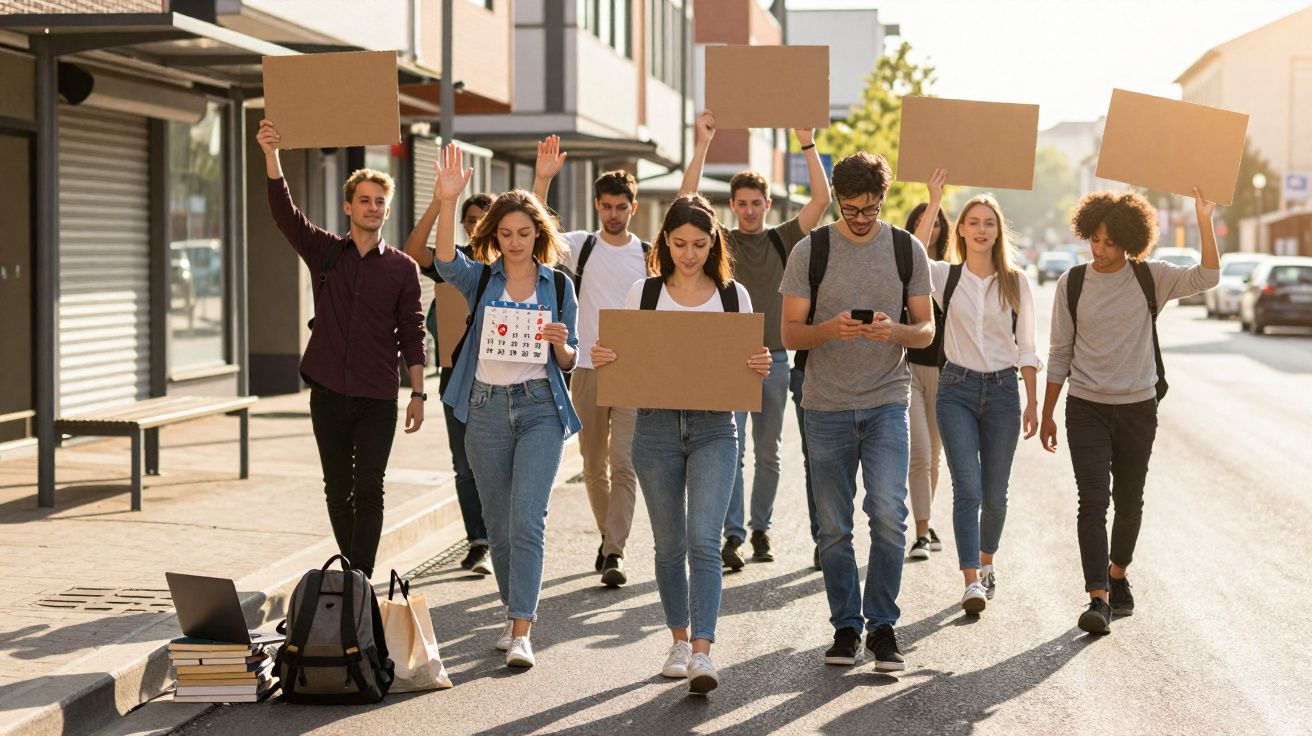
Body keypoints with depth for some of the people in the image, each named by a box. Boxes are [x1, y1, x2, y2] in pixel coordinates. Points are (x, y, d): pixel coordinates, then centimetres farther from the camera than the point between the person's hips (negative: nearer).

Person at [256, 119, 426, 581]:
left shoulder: (402, 268, 3)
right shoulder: (324, 252, 5)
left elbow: (412, 334, 4)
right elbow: (283, 212, -8)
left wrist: (418, 393, -1)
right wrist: (271, 155, -23)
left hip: (378, 398, -2)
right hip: (328, 392, 2)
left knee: (368, 491, -6)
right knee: (338, 489, 9)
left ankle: (361, 579, -8)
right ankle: (351, 573, 21)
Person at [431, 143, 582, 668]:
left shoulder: (558, 285, 6)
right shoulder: (480, 279, 4)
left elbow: (568, 362, 9)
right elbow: (445, 262, -19)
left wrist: (560, 344, -14)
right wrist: (447, 202, -33)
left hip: (539, 407, -2)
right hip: (486, 408, 2)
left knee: (527, 518, -13)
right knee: (498, 522, 10)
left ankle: (522, 633, -14)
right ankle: (514, 612, 28)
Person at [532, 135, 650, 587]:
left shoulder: (649, 256, 5)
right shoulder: (580, 247, 5)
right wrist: (543, 179, -18)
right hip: (588, 368, 2)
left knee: (624, 461, -11)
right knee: (593, 463, 10)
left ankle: (614, 552, -13)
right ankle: (610, 536, 29)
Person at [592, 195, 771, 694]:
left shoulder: (733, 296, 6)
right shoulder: (642, 294, 6)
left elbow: (748, 363, 10)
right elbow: (622, 362, 10)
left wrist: (762, 367, -13)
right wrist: (601, 361, -12)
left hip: (714, 427, -1)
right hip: (656, 425, 1)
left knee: (704, 540, -13)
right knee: (670, 543, 9)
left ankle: (702, 653, -17)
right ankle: (679, 640, 25)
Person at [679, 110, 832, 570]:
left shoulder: (782, 241, 8)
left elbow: (821, 200, 0)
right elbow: (688, 202, -9)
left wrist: (807, 145, -5)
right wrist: (703, 145, -12)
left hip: (775, 359, 2)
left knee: (768, 454, 9)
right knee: (731, 450, -9)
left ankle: (761, 528, 19)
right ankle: (732, 535, -9)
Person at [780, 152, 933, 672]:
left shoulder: (907, 250, 4)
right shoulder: (810, 251, 0)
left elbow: (927, 331, 7)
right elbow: (790, 335, 0)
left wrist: (896, 331, -16)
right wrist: (831, 328, -21)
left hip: (887, 403, 0)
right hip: (826, 408, 0)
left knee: (888, 515, -12)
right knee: (834, 527, 6)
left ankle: (882, 625, 1)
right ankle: (845, 627, 19)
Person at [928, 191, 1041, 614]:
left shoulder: (1016, 282, 5)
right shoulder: (944, 276, 3)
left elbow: (1025, 346, 7)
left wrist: (1032, 402, 4)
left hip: (1002, 389, 2)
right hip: (957, 389, -2)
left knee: (994, 493, 8)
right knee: (967, 489, -13)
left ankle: (986, 563, 31)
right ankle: (972, 581, -15)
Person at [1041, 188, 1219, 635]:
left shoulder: (1151, 278, -1)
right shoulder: (1072, 284, 0)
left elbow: (1206, 279, -16)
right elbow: (1060, 353, 6)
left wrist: (1204, 220, -25)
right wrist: (1047, 414, 7)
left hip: (1138, 408, 1)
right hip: (1087, 408, -1)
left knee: (1129, 501, 11)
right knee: (1093, 500, -12)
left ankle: (1117, 575, 34)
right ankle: (1099, 599, -17)